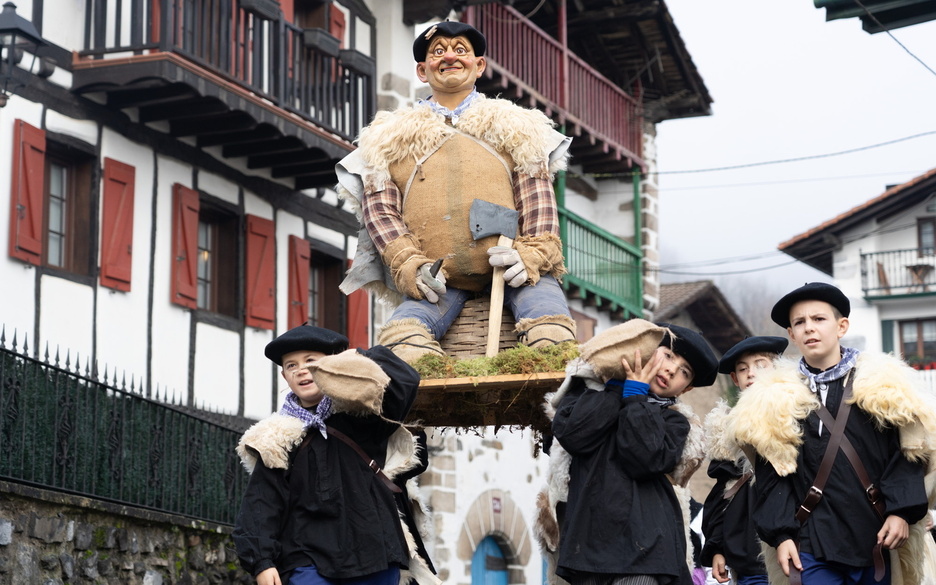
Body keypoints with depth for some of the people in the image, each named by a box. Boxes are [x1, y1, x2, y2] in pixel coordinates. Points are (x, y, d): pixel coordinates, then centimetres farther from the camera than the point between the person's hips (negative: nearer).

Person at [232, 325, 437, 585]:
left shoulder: (361, 415, 6)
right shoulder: (277, 439, 7)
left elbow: (404, 381, -11)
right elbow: (260, 505, 3)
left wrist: (360, 359, 0)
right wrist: (261, 561, -7)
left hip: (372, 554, 1)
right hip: (310, 561, -1)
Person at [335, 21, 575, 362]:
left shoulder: (514, 126, 23)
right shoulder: (392, 137, 22)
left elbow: (537, 196, 12)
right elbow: (378, 206, 10)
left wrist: (532, 253, -9)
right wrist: (408, 264, -9)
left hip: (509, 270, 0)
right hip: (437, 282, 0)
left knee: (551, 331, -33)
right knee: (403, 338, -32)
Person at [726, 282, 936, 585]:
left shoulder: (880, 383, 4)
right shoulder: (777, 399, 6)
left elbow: (908, 448, 2)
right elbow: (772, 474, 5)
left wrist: (901, 511, -9)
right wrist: (781, 534, -4)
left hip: (875, 536, 0)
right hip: (815, 541, 0)